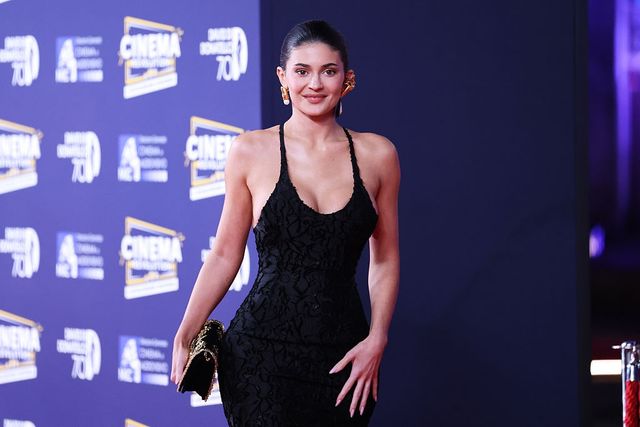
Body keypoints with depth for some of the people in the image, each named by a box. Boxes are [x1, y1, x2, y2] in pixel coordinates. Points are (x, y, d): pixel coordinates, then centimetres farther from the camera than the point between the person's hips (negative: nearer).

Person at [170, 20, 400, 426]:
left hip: (344, 356, 2)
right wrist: (185, 336, -1)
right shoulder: (252, 151, 1)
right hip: (263, 348, -2)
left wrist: (377, 340, -1)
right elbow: (225, 255, 6)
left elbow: (385, 259, 11)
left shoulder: (377, 155, 5)